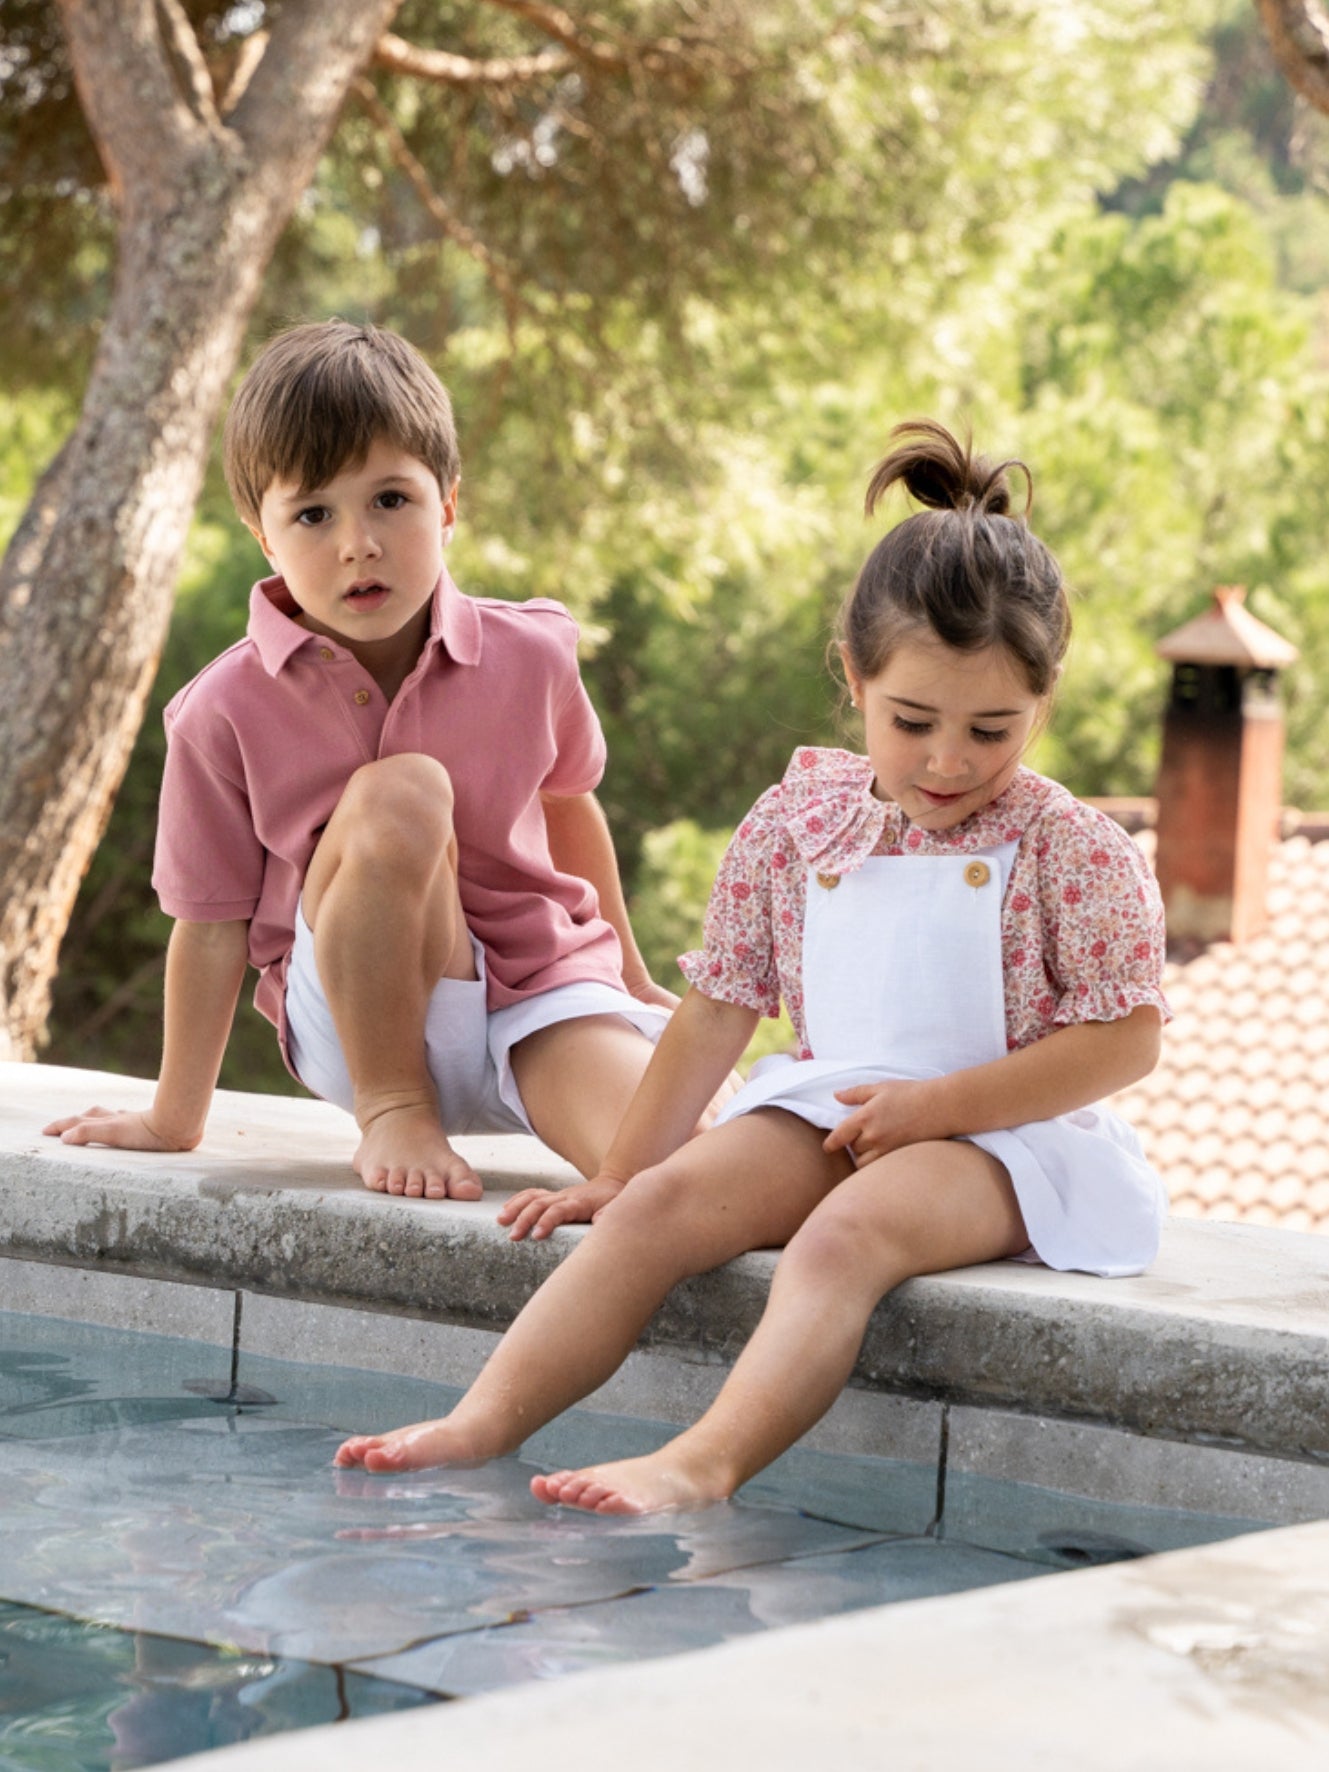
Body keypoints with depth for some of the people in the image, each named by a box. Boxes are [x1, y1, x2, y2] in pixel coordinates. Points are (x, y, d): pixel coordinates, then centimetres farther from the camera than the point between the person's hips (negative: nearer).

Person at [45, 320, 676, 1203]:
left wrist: (629, 977, 26)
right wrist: (176, 1120, 5)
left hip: (538, 993, -1)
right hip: (365, 1017, 2)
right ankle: (391, 1111, -13)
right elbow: (214, 926, -3)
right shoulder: (226, 714, -12)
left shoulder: (528, 656, -7)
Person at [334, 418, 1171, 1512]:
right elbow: (717, 1009, 12)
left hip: (1009, 1135, -5)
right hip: (830, 1108, 5)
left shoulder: (1072, 848, -5)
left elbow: (1126, 1038, -9)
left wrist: (936, 1105, -16)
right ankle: (481, 1424, -31)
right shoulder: (794, 823, 6)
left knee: (847, 1231, -35)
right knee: (661, 1206, -21)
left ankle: (701, 1466, -55)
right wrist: (619, 1173, 12)